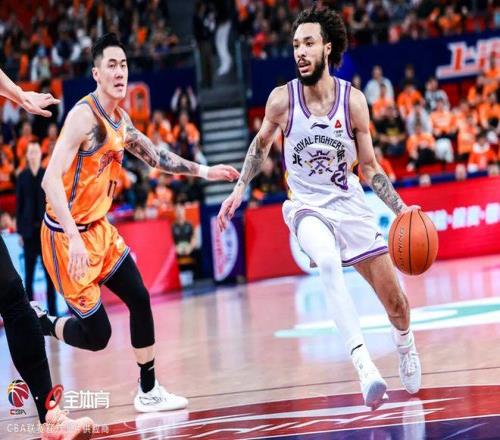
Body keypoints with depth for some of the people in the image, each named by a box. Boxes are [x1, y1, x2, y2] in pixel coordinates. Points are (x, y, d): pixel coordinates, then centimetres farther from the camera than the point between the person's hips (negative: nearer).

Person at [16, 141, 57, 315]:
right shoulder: (22, 177, 5)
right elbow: (19, 204, 5)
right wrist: (20, 230, 2)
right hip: (30, 229, 1)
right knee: (29, 272, 3)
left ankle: (52, 310, 7)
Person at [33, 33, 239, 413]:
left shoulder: (120, 119, 6)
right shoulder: (84, 116, -22)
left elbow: (156, 156, 24)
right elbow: (51, 179, -30)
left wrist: (203, 171, 22)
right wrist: (75, 238, -37)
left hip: (98, 227, 9)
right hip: (68, 233, -9)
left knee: (139, 299, 7)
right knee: (97, 334, -7)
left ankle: (149, 392, 18)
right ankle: (37, 322, 20)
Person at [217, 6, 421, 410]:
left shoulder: (353, 100, -11)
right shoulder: (282, 99, -11)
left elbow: (370, 167, -1)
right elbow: (262, 143, 10)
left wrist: (399, 208, -12)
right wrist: (240, 190, 6)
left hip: (351, 206, 2)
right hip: (307, 207, -2)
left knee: (396, 302, 7)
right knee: (328, 262, -38)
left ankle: (405, 345, 44)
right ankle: (363, 363, -41)